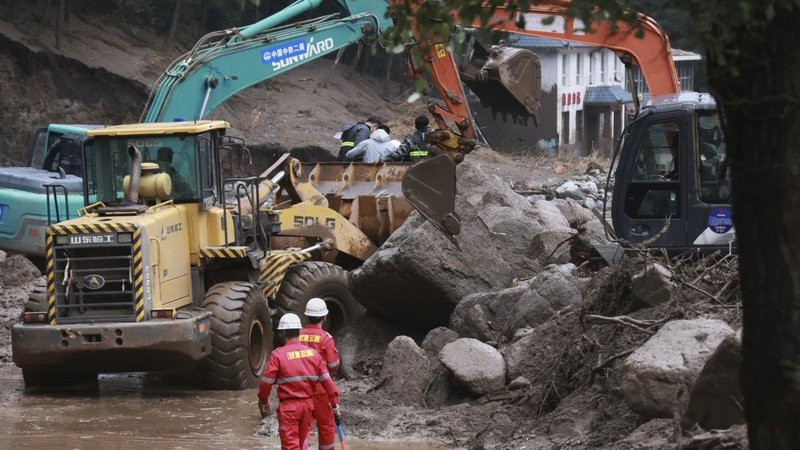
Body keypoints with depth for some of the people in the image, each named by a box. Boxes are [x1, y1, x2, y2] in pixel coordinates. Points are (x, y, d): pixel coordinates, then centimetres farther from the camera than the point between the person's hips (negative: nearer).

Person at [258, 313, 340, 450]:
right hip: (308, 404, 5)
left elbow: (266, 382, -9)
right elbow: (326, 380, 2)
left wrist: (263, 401, 7)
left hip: (288, 406, -5)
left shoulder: (278, 355, -11)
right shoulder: (313, 354, 2)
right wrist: (334, 401, 10)